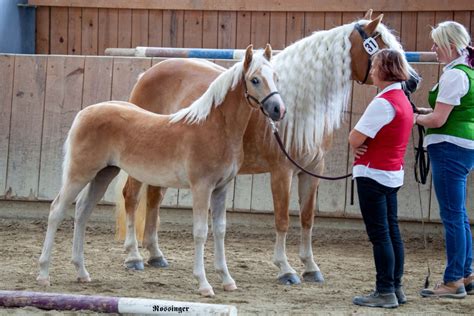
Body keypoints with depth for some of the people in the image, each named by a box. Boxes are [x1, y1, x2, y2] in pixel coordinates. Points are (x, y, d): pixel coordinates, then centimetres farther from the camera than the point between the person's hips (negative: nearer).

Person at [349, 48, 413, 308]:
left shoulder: (383, 103, -19)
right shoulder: (403, 100, 12)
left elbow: (355, 138, -19)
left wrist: (357, 147, 3)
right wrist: (362, 145, -2)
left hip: (373, 174, -10)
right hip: (394, 173, 10)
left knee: (379, 234, -6)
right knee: (391, 231, 13)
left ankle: (385, 292, -4)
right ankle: (396, 287, 18)